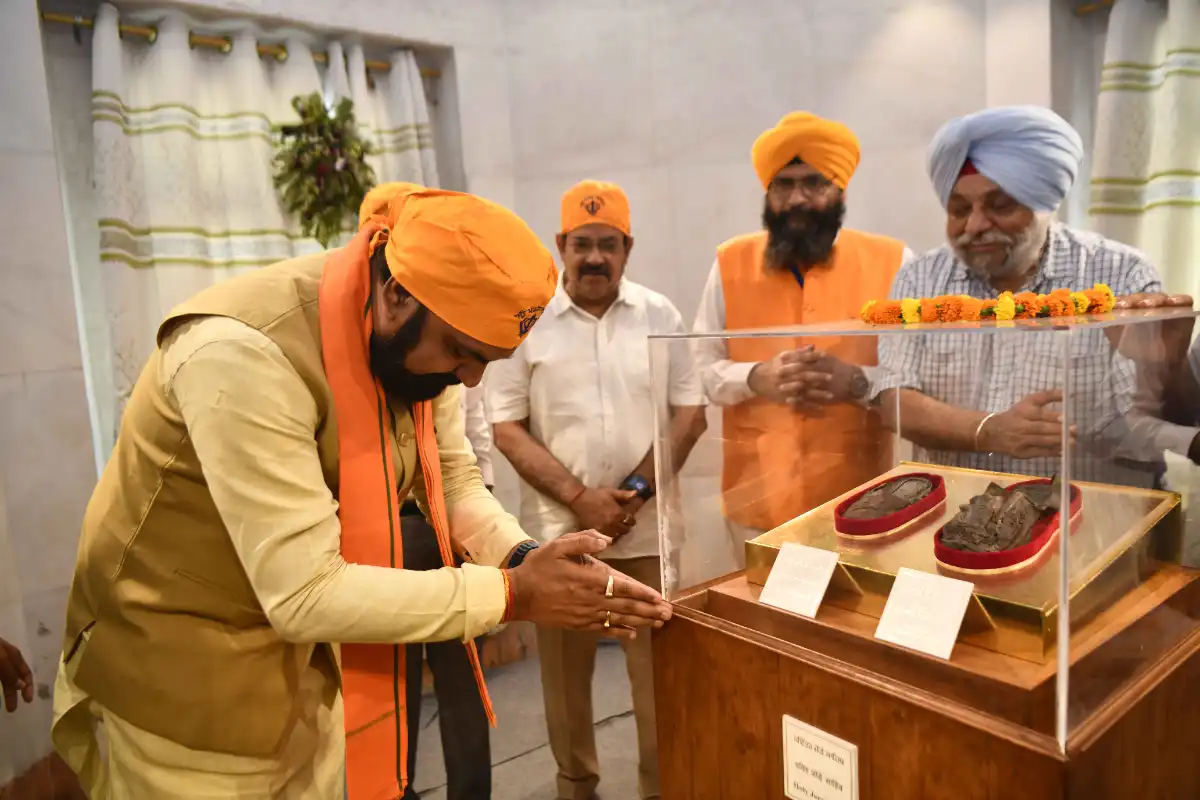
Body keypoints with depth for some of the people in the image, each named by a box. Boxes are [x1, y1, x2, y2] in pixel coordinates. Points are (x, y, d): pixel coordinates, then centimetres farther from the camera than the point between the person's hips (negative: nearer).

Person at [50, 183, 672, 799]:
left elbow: (453, 481, -1)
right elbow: (305, 591, -33)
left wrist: (525, 559, -19)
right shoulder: (243, 351, -33)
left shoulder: (415, 339, -9)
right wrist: (512, 594, -29)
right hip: (182, 669, -6)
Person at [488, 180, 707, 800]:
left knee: (660, 666, 9)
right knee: (565, 669, 13)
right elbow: (507, 428, -4)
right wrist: (579, 497, -13)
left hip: (649, 527, 1)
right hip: (559, 528, -1)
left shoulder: (660, 315, 4)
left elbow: (690, 411, 3)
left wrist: (639, 488, -10)